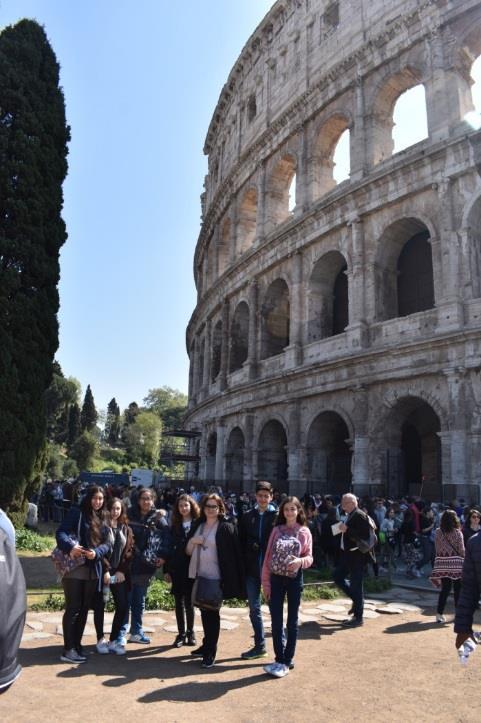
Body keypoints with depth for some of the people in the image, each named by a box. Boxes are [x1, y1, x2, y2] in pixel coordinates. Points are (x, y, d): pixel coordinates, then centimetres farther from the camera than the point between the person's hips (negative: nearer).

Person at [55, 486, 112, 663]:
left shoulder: (102, 520, 14)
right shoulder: (77, 513, -4)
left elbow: (107, 544, 7)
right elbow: (61, 532, -14)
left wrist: (96, 552, -14)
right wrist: (70, 547, -32)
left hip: (93, 570, 6)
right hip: (74, 569, -6)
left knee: (84, 609, 12)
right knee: (73, 608, -4)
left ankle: (77, 645, 23)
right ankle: (68, 649, 3)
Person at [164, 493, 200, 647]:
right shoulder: (175, 525, 8)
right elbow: (169, 547, 8)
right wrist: (166, 570, 4)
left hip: (192, 569, -3)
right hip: (176, 569, 3)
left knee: (189, 602, 5)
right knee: (179, 603, 9)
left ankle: (190, 633, 23)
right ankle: (181, 634, 20)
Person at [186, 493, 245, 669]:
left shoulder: (227, 528, -8)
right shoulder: (198, 526, 10)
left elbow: (235, 554, -9)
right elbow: (188, 551, 12)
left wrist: (233, 580, -13)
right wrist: (192, 541, -10)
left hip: (216, 578, -6)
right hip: (199, 576, 6)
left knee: (212, 612, 1)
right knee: (204, 611, 16)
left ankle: (211, 652, 13)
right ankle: (206, 645, 32)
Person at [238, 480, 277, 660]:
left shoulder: (277, 517, -5)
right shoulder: (247, 516, 6)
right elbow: (241, 542, 7)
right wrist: (246, 558, -3)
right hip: (251, 569, 4)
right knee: (254, 609, 12)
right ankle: (259, 646, 25)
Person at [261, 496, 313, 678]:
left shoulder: (304, 532, -3)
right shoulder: (277, 530, 1)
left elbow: (309, 557, -3)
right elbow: (268, 557, 1)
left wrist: (300, 561, -26)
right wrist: (266, 583, -2)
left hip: (294, 579, -1)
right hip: (276, 579, 2)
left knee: (292, 621, 8)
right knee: (276, 621, 5)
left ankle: (286, 661, 18)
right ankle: (280, 658, 19)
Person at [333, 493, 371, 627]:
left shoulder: (360, 516, -17)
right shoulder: (350, 515, 9)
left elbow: (364, 535, -26)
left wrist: (347, 530, -26)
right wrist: (343, 529, 1)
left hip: (357, 555, -10)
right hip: (347, 553, 10)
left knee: (356, 584, 1)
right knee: (337, 576, 16)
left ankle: (358, 617, 13)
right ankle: (356, 599, 31)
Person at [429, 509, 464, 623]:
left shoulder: (437, 532, -2)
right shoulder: (457, 533, -10)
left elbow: (437, 548, 3)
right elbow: (461, 550, -6)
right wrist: (464, 560, 9)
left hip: (442, 563, 3)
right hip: (456, 564, -3)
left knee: (445, 589, 10)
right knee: (457, 589, 12)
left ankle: (439, 614, 7)